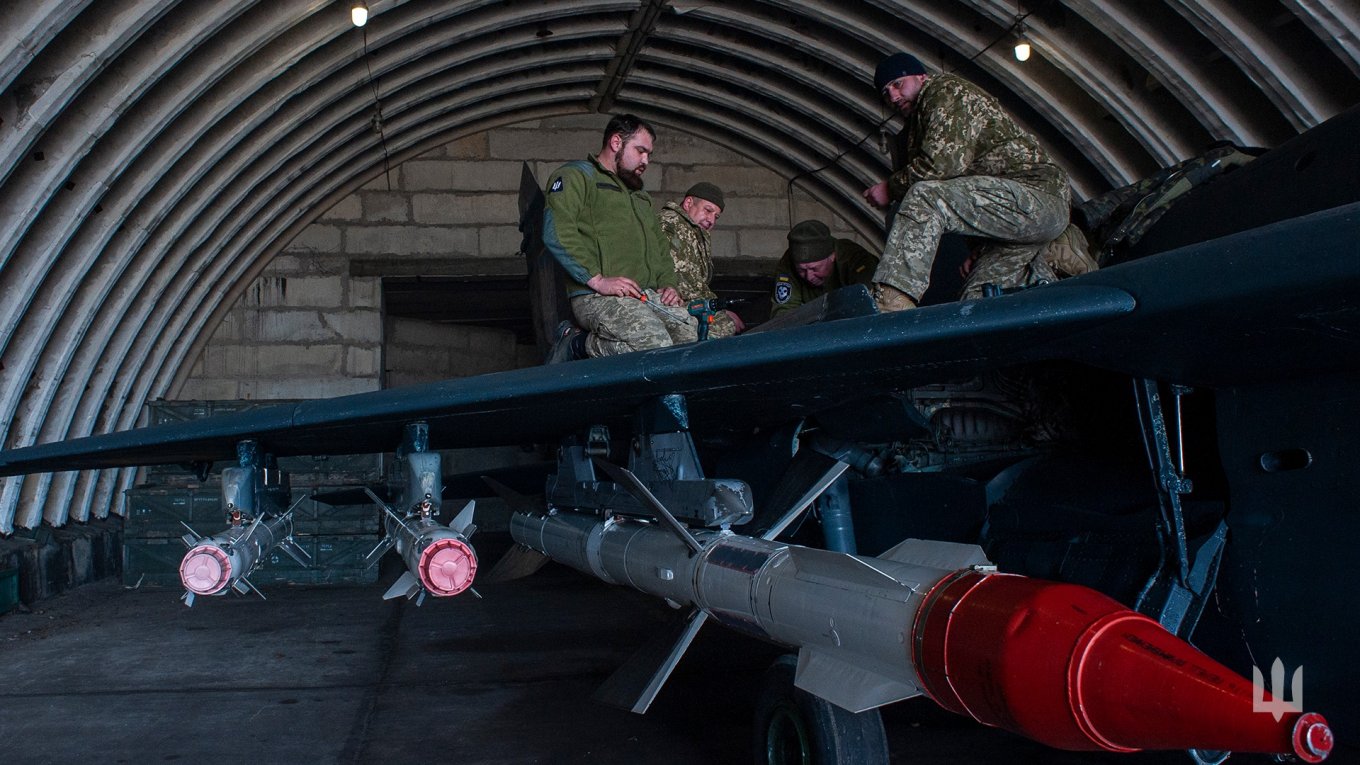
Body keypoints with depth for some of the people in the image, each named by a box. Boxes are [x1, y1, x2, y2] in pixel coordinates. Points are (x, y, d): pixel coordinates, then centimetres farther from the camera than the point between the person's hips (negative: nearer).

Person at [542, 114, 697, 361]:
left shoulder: (639, 196, 34)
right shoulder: (575, 176, 5)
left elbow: (660, 244, 38)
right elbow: (557, 233, -11)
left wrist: (667, 283, 15)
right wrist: (597, 279, -19)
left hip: (649, 296, 8)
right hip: (598, 298, -8)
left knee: (695, 337, -17)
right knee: (657, 348, -31)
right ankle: (576, 344, -9)